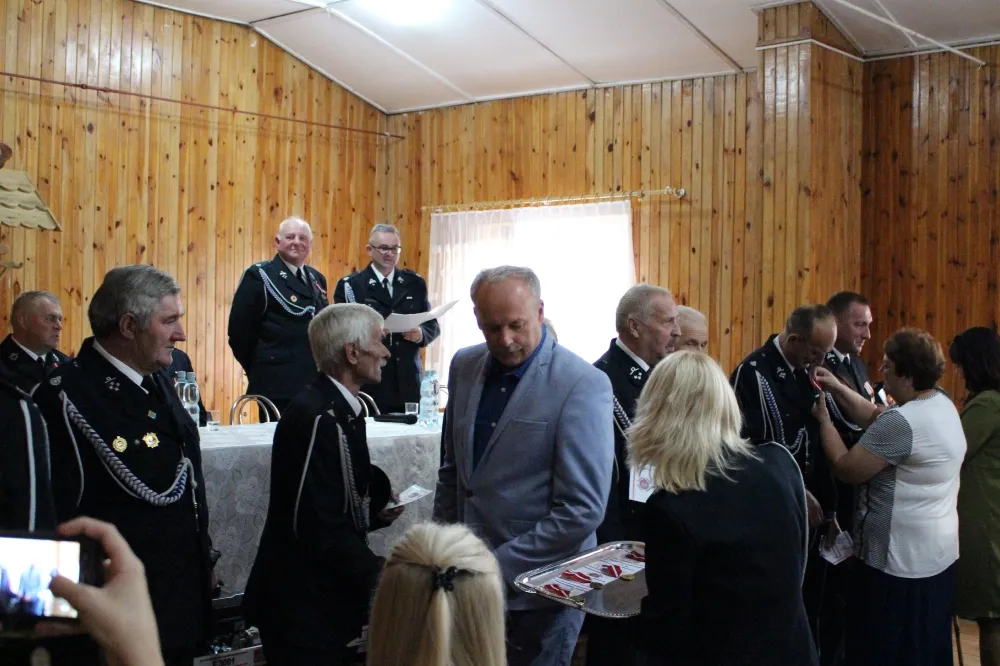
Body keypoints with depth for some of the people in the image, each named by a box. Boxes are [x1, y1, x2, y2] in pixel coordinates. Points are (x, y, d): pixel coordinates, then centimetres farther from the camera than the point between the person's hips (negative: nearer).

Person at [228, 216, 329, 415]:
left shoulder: (317, 279, 16)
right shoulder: (259, 276, -5)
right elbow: (239, 331, -9)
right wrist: (261, 372, -4)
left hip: (315, 383, 7)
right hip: (278, 385, -7)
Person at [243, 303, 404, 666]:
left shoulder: (339, 411, 8)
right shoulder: (318, 418, -23)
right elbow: (321, 525, -26)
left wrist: (375, 512, -1)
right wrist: (382, 576, -19)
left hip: (324, 597, 9)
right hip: (303, 607, -9)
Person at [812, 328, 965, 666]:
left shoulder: (901, 422, -26)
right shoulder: (943, 405, 5)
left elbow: (846, 469, -20)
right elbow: (876, 418, 13)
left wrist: (823, 418, -8)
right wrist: (838, 388, 6)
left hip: (899, 561, -10)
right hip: (937, 553, 10)